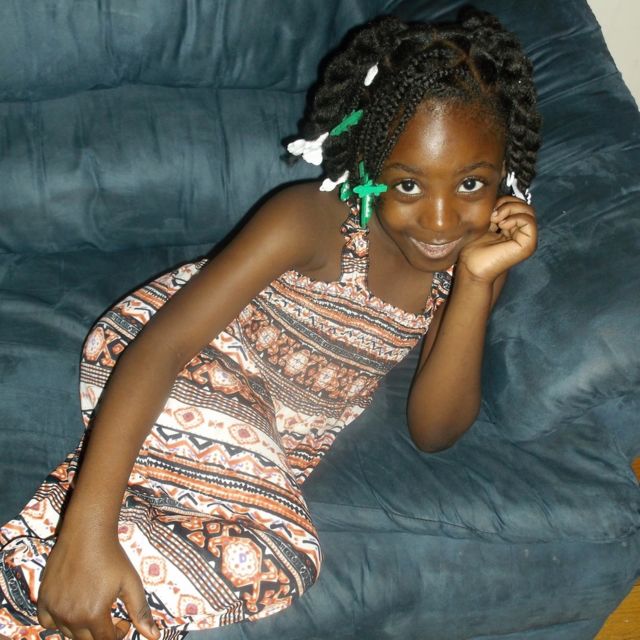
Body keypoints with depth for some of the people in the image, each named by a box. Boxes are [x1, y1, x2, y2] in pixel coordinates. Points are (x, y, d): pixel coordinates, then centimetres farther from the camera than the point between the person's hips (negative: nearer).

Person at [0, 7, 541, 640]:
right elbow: (163, 341, -34)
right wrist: (86, 533, -44)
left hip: (287, 432, 5)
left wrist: (476, 284, -27)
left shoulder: (480, 255, -12)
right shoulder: (312, 219, -27)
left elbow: (432, 430, -12)